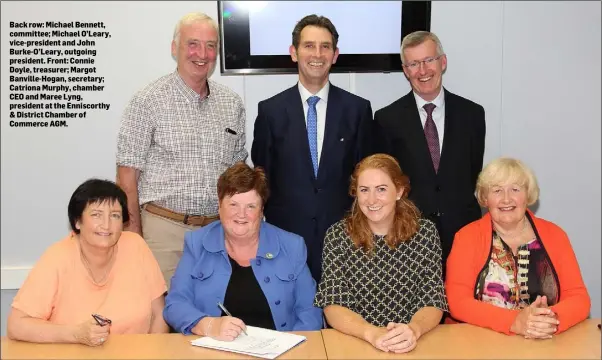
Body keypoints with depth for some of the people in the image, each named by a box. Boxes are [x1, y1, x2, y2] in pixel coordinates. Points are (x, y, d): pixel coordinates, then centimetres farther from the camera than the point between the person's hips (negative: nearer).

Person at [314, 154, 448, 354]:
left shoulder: (425, 232, -1)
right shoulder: (337, 235, -3)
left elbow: (433, 301, -4)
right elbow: (333, 306, -8)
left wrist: (413, 330, -25)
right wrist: (371, 333, -26)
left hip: (411, 345, 1)